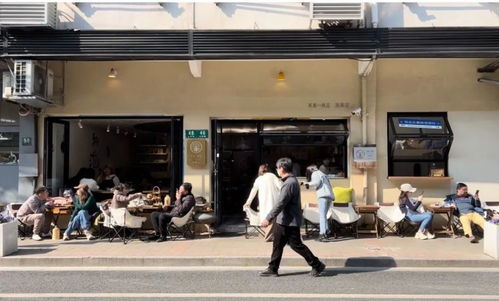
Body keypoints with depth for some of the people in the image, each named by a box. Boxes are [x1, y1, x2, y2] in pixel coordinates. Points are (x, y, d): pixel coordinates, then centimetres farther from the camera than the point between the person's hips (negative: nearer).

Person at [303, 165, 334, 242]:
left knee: (322, 215, -14)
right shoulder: (323, 174, 32)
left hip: (323, 196, -8)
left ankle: (322, 234, -23)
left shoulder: (315, 173, 9)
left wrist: (308, 184, 3)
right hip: (330, 196, 8)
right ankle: (327, 232, 9)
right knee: (324, 215, 15)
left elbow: (316, 182, -8)